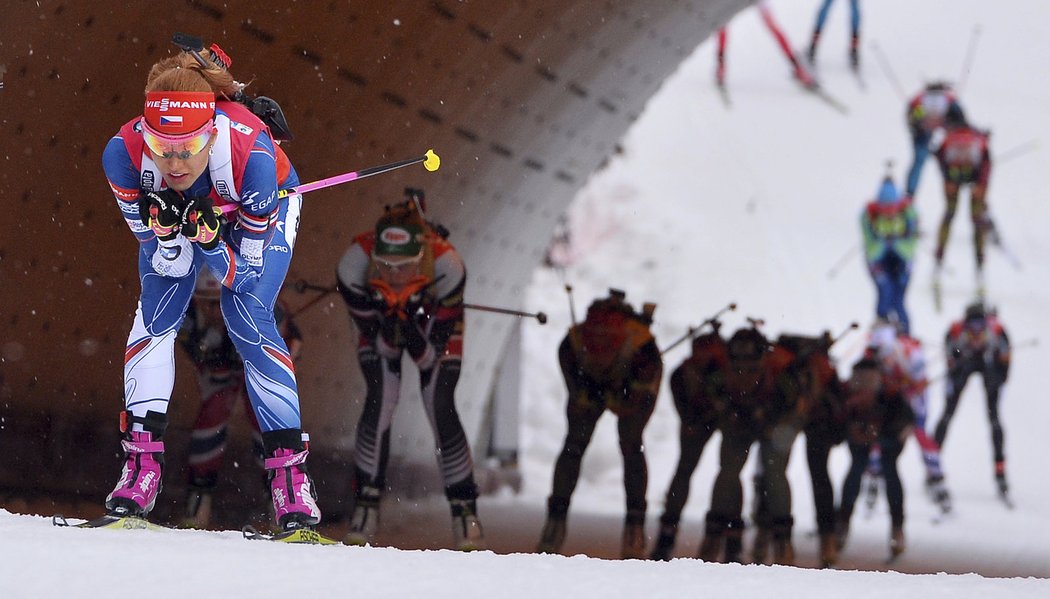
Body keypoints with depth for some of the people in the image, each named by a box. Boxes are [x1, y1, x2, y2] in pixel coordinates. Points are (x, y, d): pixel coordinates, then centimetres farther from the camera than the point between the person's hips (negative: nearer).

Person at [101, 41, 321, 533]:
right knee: (156, 313, -16)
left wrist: (209, 239, -48)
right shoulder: (124, 153, -36)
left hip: (262, 211, -2)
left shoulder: (249, 152, -42)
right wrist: (165, 232, -44)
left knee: (249, 321, -19)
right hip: (173, 210, 2)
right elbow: (168, 265, -23)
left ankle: (289, 465, -14)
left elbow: (246, 274, -29)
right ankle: (142, 461, -11)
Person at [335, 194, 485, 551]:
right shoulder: (355, 263, -38)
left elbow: (433, 352, -31)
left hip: (435, 320, -1)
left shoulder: (447, 266, -40)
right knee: (380, 401, -18)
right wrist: (389, 330, -47)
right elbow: (371, 335, -24)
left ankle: (465, 508, -2)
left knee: (440, 408, -14)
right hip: (379, 321, 1)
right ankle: (366, 505, -9)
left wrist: (412, 333, -52)